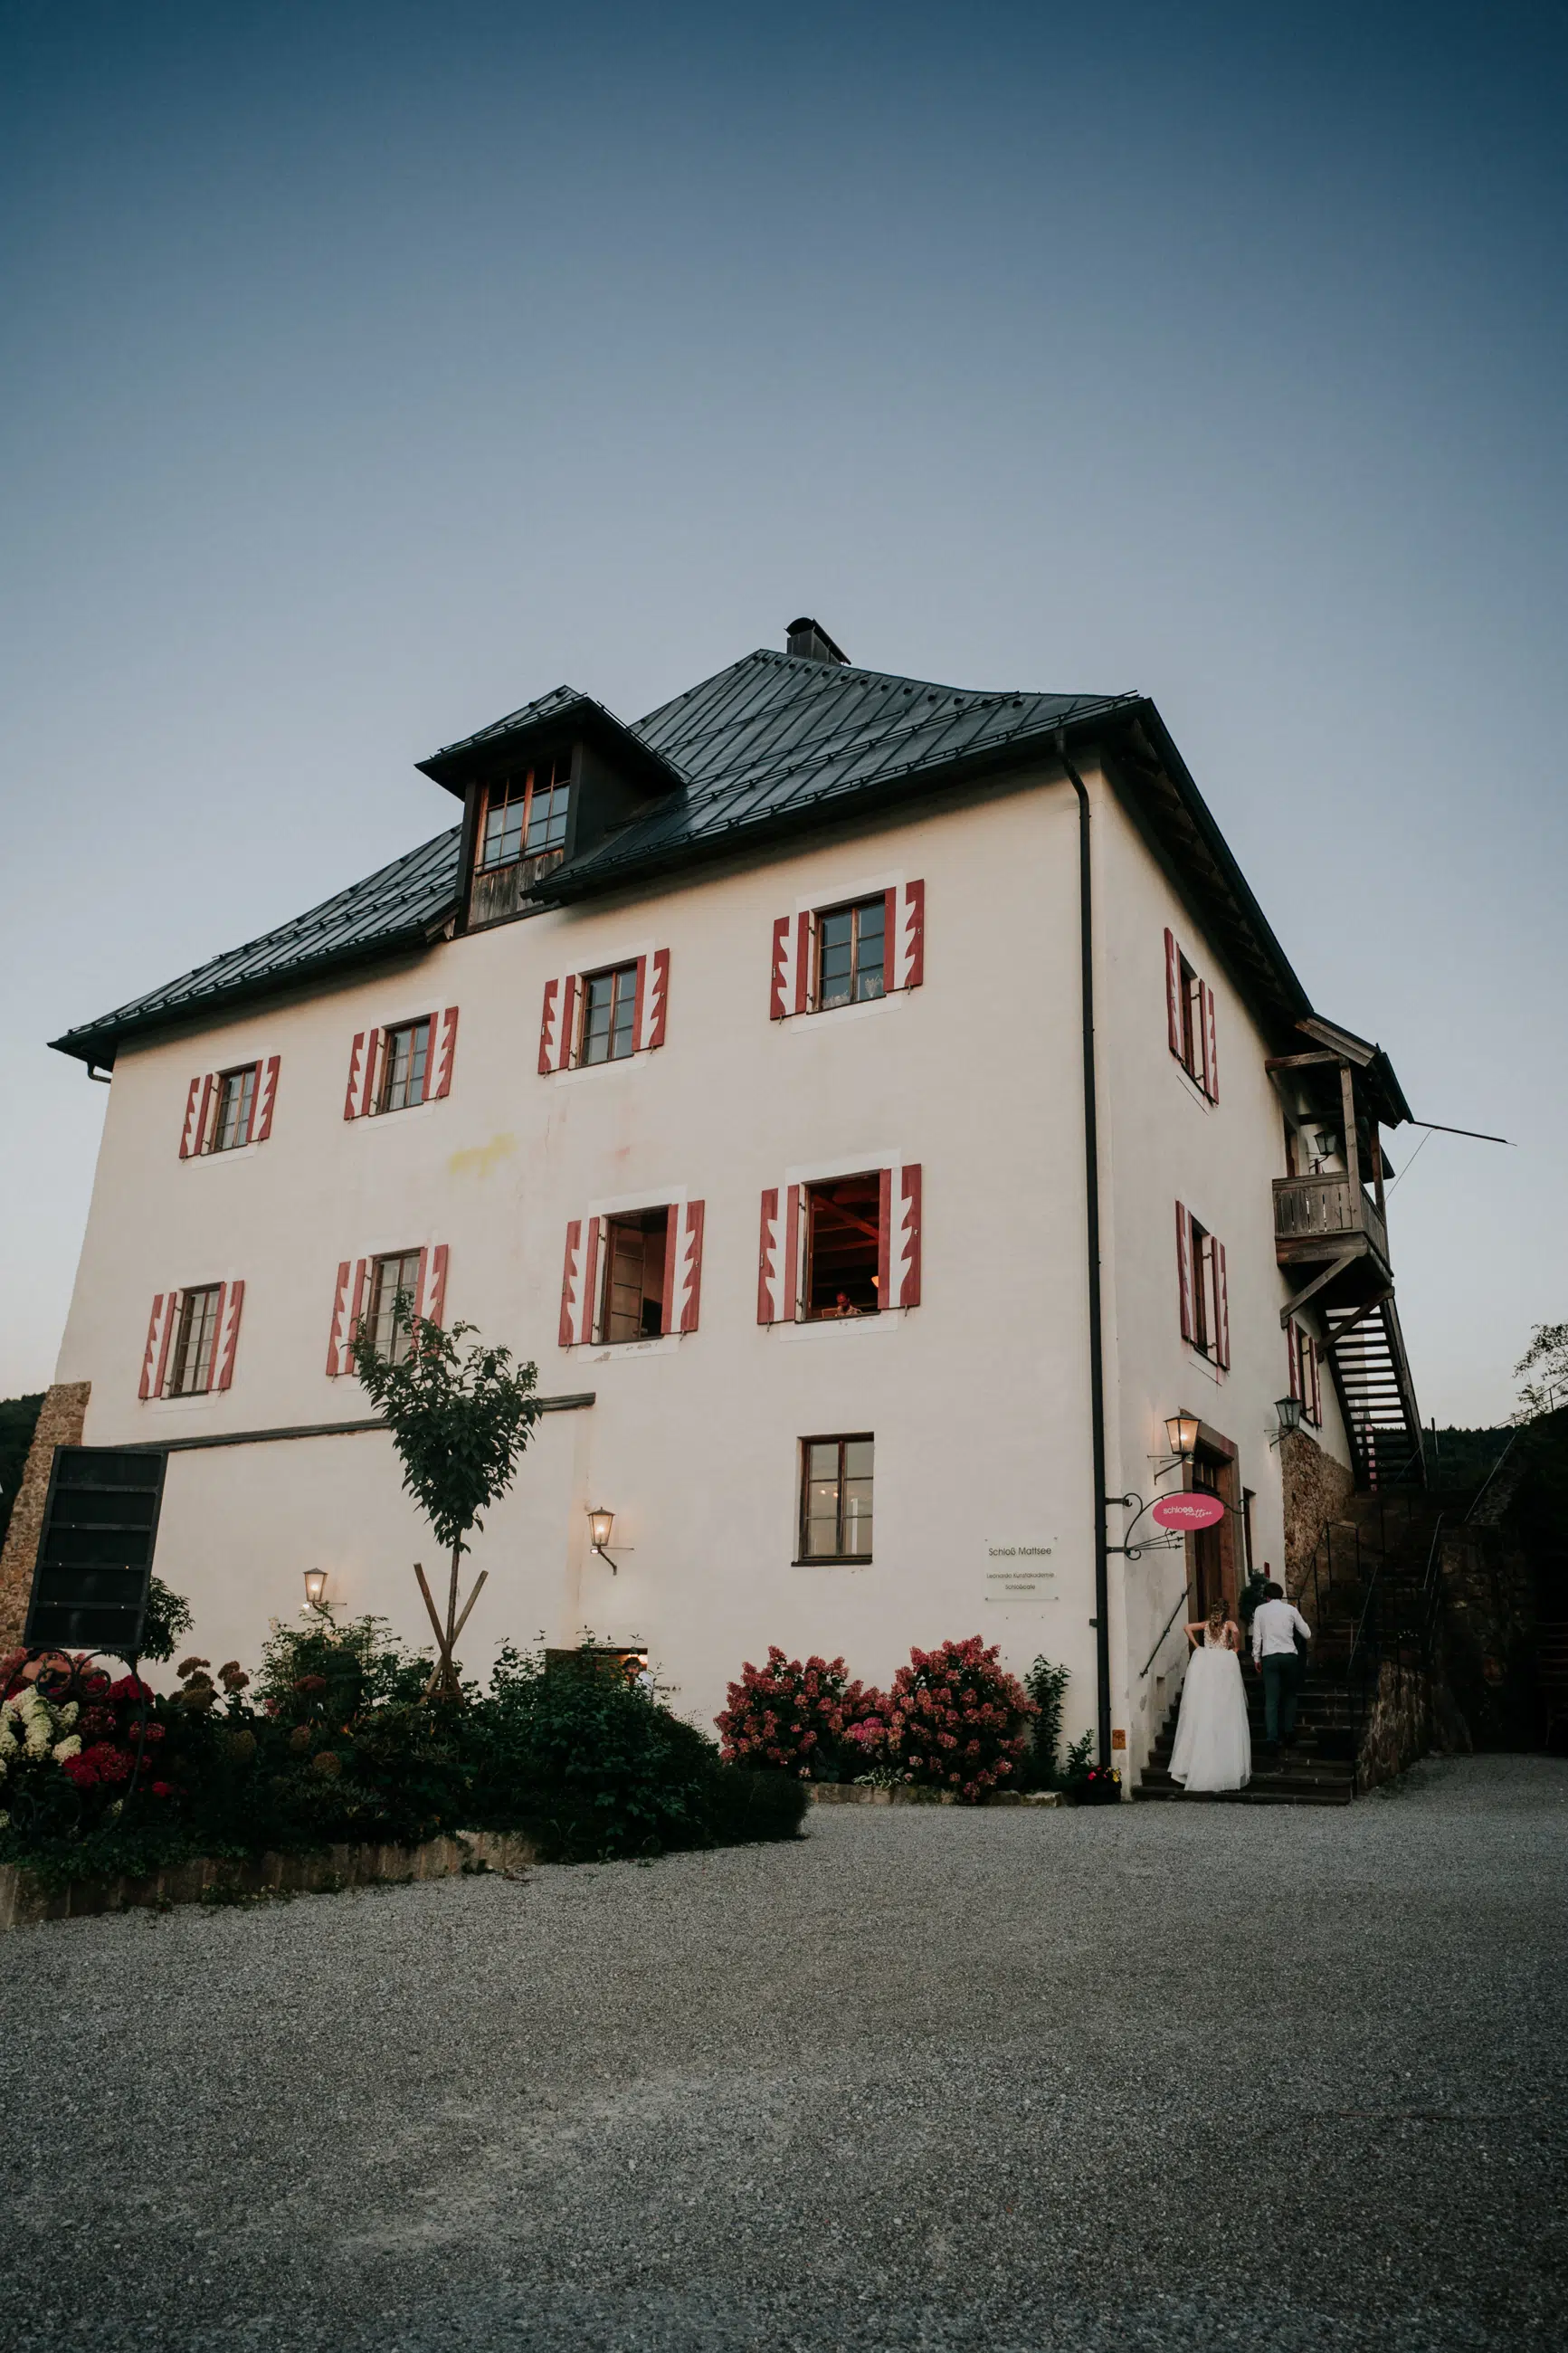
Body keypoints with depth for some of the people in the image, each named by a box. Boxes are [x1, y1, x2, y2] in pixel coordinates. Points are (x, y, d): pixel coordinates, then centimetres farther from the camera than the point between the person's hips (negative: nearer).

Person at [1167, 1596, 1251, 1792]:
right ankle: (1228, 1766, -2)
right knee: (1224, 1712, -1)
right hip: (1223, 1662, -2)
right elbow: (1236, 1631, -10)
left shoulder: (1206, 1624, 21)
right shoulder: (1229, 1623, 11)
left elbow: (1188, 1628, 10)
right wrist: (1236, 1649, 4)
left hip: (1203, 1661, 3)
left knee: (1202, 1711, 1)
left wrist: (1197, 1646, 12)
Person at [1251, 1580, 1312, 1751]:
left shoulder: (1260, 1610, 4)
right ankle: (1289, 1732, 12)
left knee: (1271, 1699, 1)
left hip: (1269, 1657, -1)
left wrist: (1256, 1658, 13)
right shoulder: (1291, 1609, 4)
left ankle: (1272, 1738, -6)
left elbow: (1257, 1637, 3)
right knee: (1290, 1695, 19)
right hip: (1290, 1656, 1)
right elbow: (1307, 1634, 8)